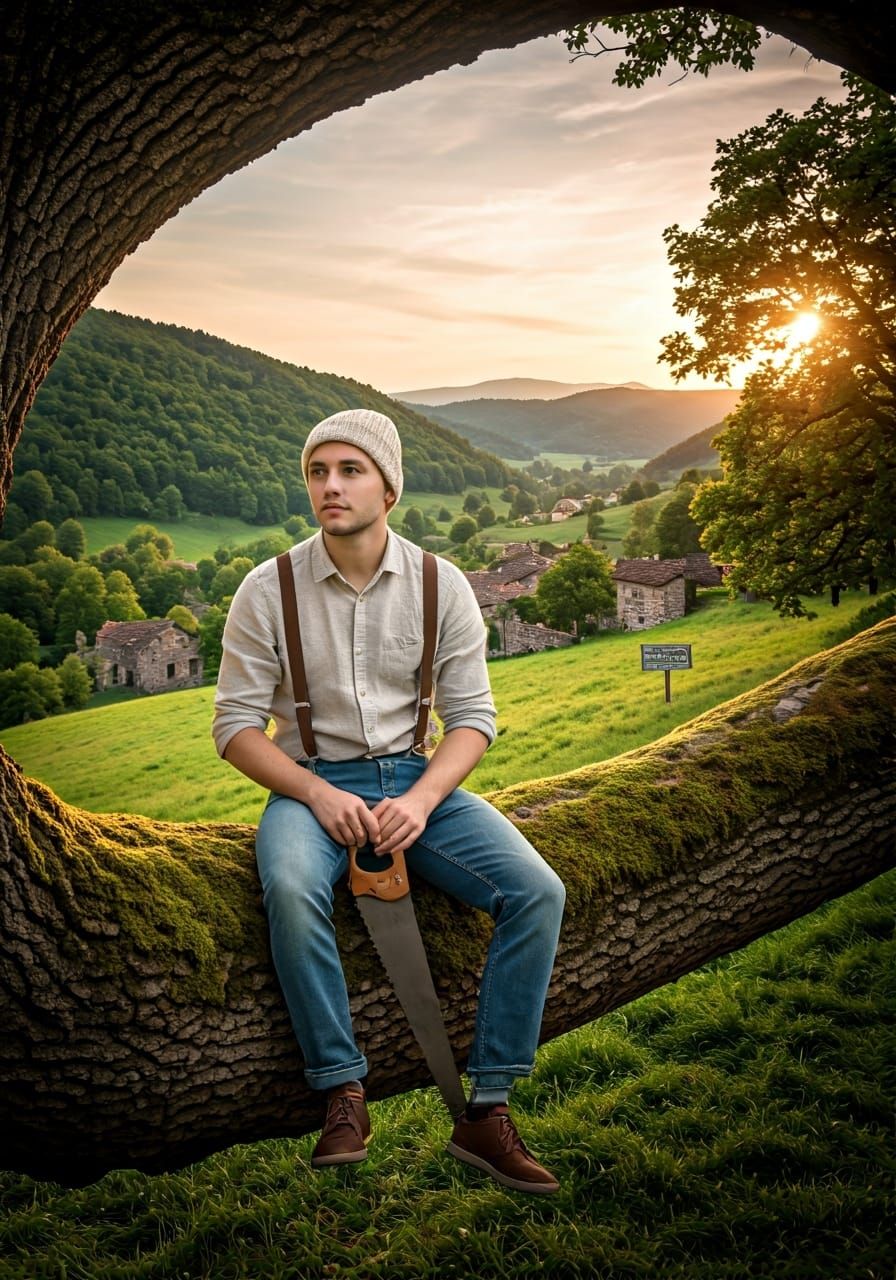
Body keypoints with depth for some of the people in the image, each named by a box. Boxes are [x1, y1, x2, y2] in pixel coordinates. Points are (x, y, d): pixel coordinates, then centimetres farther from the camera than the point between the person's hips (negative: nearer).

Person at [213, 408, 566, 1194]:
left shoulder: (441, 585, -1)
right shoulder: (269, 590, -5)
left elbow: (473, 714, 0)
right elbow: (236, 723, -4)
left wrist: (422, 798, -18)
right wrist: (317, 794, -19)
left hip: (415, 778, 2)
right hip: (311, 781, -2)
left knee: (537, 892, -20)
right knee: (292, 888, -36)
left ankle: (488, 1109, -9)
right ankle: (343, 1093, -17)